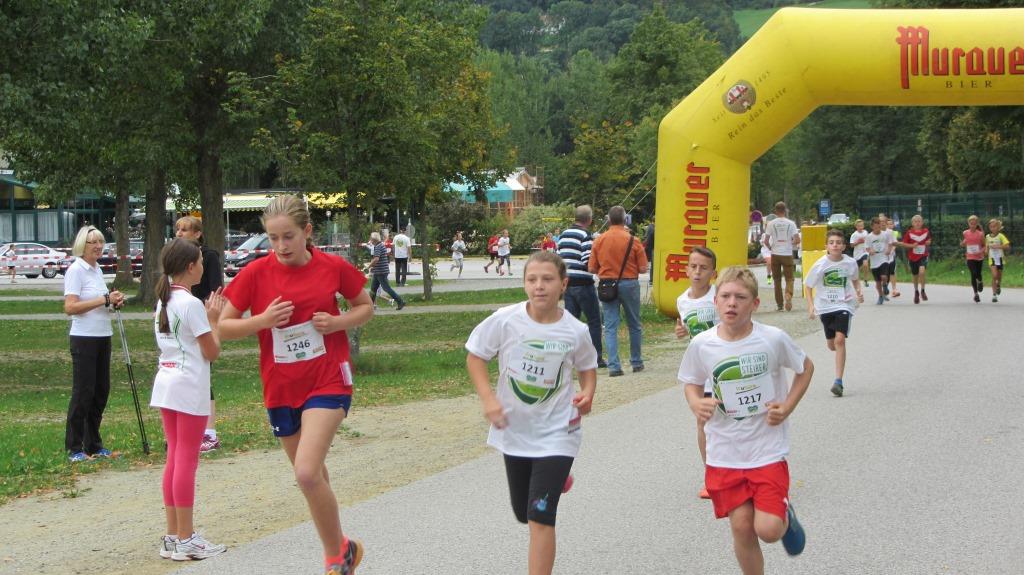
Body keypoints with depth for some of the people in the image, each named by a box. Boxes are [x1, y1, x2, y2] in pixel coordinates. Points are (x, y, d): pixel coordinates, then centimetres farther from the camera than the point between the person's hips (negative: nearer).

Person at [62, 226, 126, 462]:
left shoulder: (97, 270, 13)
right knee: (83, 392, -5)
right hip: (84, 339, -8)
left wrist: (114, 301, 2)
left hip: (103, 337, 8)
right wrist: (104, 300, -22)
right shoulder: (75, 270, -11)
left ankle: (94, 444, 20)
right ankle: (74, 449, 3)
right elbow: (70, 307, -20)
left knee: (101, 391, 11)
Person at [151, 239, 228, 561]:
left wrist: (207, 316, 12)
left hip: (165, 385, 8)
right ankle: (185, 540, 1)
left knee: (174, 459, 12)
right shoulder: (191, 304, -14)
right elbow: (212, 352, -12)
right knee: (186, 462, -4)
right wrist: (214, 320, 1)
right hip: (190, 389, -8)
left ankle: (173, 536, 16)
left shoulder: (163, 301, 11)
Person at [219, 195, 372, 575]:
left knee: (307, 472, -19)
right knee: (312, 476, 15)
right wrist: (262, 320, -20)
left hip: (328, 382, -3)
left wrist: (338, 322, -12)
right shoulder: (256, 273, -7)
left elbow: (365, 307, 9)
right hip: (281, 389, 3)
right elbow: (224, 328, -2)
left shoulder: (333, 267, -7)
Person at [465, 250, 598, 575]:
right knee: (523, 513, 21)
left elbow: (587, 368, 8)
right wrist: (487, 398, -14)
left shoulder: (576, 332, -12)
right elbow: (475, 356, -1)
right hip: (514, 430, 3)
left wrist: (587, 394, -12)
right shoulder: (505, 320, -15)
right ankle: (555, 482, 56)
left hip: (556, 435, -3)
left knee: (540, 518, -13)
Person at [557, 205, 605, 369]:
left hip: (567, 283, 7)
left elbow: (558, 258, 12)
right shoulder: (585, 236, -13)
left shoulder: (563, 235, 10)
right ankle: (596, 358, 3)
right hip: (583, 284, -7)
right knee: (594, 321, 2)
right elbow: (588, 262, -19)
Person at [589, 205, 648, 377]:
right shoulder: (632, 240, -8)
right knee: (634, 325, 15)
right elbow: (643, 268, -7)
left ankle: (613, 366, -5)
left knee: (610, 327, 3)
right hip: (629, 284, -1)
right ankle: (636, 362, 24)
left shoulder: (599, 240, -3)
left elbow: (592, 269, -1)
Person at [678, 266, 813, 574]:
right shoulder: (701, 345, -8)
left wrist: (787, 407, -5)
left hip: (768, 449, -1)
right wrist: (696, 404, -13)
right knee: (742, 527, 2)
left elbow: (806, 367, 7)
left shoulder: (774, 339, -12)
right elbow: (692, 383, 9)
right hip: (724, 453, 2)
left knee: (769, 530, -9)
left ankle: (785, 515, 26)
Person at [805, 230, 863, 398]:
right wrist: (811, 306, -7)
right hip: (825, 307, 2)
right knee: (831, 344, 14)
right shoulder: (820, 265, -9)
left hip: (844, 305, -2)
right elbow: (809, 286, 1)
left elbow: (855, 280, 15)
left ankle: (838, 381, -20)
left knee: (840, 340, -20)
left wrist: (859, 292, -3)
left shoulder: (850, 263, -7)